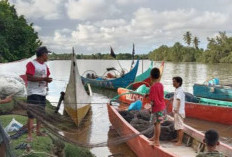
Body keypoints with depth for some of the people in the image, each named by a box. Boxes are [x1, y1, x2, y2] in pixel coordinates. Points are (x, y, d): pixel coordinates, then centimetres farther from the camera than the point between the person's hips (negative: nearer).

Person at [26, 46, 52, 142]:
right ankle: (29, 135, -6)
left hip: (42, 92, 9)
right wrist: (43, 79, -25)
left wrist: (47, 80, 3)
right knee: (32, 114, -10)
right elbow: (29, 77, -22)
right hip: (33, 93, -9)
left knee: (41, 113, 15)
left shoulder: (45, 65, 14)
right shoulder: (31, 64, -12)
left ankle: (38, 131, 28)